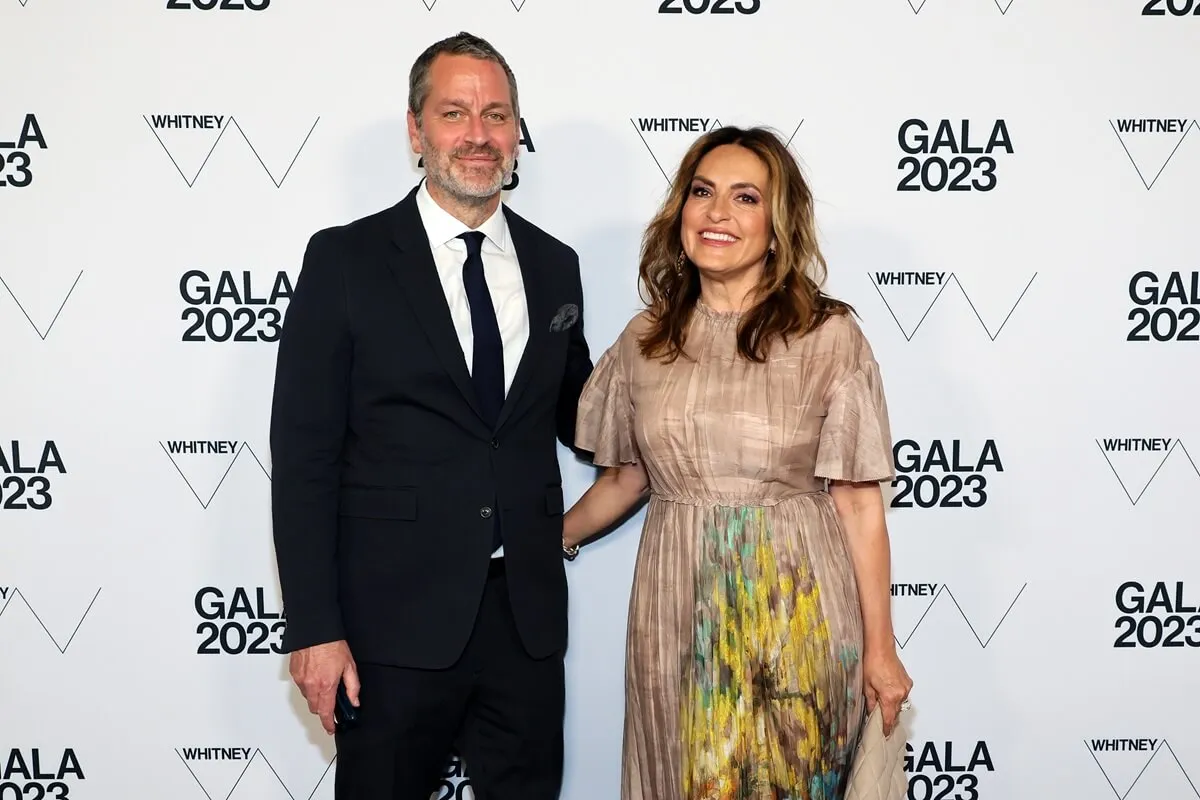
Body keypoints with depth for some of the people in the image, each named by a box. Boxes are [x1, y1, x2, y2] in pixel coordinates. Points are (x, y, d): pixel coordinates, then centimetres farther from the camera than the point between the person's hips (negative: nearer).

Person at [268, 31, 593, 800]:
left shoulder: (554, 265, 7)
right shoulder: (346, 260, -5)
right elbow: (304, 456, -7)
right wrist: (315, 627, -11)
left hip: (526, 614, 4)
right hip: (396, 620, -3)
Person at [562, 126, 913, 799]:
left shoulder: (830, 337, -7)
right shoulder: (645, 340, 3)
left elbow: (858, 501, -6)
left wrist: (880, 651, -4)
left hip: (794, 616, -3)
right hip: (676, 617, 3)